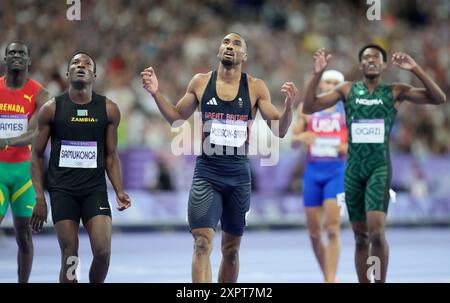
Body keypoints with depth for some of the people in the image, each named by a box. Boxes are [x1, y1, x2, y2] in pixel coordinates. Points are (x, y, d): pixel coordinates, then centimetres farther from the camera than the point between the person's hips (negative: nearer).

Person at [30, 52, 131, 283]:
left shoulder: (109, 110, 4)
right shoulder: (52, 109, 0)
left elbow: (111, 156, 11)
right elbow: (37, 155, 5)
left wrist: (119, 191, -3)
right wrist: (39, 198, -3)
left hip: (95, 189, 1)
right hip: (62, 191, -1)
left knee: (103, 251, -12)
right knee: (69, 258, -4)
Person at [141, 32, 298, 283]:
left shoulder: (255, 88, 0)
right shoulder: (201, 83, 2)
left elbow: (279, 130, 0)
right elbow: (176, 118, 14)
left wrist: (289, 106, -19)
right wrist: (156, 93, 0)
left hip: (239, 175, 1)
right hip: (207, 173, -1)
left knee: (231, 249, 13)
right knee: (203, 243, -15)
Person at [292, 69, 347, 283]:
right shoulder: (306, 108, 9)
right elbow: (293, 141, 11)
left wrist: (350, 147, -15)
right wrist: (300, 137, -13)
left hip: (337, 170, -3)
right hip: (313, 170, 3)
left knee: (333, 230, -14)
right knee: (314, 233, 5)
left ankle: (331, 280, -14)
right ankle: (327, 277, 21)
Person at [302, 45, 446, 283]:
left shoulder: (395, 92, 3)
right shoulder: (347, 90, 7)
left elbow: (439, 98, -4)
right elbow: (309, 107, 3)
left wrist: (415, 69, -13)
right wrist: (317, 74, -9)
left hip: (380, 167, -3)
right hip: (354, 168, 3)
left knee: (376, 232, -19)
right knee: (360, 236, 8)